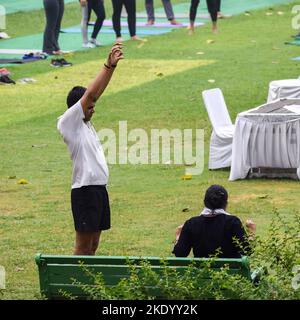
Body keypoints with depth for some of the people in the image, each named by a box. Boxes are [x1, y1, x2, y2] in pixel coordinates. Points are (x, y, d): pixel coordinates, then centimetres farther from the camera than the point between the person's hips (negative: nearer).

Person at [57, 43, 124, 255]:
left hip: (100, 188, 9)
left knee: (93, 244, 10)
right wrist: (109, 65, -14)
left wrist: (113, 65, 3)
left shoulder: (85, 122, 15)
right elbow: (90, 93, -14)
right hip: (85, 190, -9)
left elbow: (97, 92, 13)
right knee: (83, 246, -6)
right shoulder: (68, 123, -8)